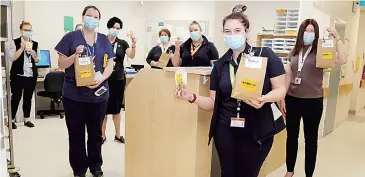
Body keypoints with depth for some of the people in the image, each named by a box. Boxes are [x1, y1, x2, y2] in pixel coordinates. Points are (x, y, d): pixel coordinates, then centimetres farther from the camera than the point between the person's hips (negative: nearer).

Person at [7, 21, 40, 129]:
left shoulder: (35, 44, 9)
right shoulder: (14, 42, -2)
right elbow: (12, 57, -12)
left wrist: (33, 53, -8)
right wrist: (22, 48, -16)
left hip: (31, 75, 4)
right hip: (18, 75, -4)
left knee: (28, 98, 10)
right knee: (16, 97, 0)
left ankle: (27, 119, 20)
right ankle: (11, 120, 12)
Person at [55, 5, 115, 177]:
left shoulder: (104, 39, 7)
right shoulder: (71, 37, 0)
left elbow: (110, 64, 3)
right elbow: (61, 64, -1)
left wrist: (101, 78, -16)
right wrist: (75, 54, -19)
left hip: (98, 94, 2)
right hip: (74, 95, -2)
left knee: (96, 133, 13)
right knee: (76, 134, 7)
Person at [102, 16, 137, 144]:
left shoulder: (122, 43, 4)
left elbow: (131, 56, -12)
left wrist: (134, 45, -29)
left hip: (119, 79, 2)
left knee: (116, 108, 11)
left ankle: (118, 135, 22)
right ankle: (102, 135, 16)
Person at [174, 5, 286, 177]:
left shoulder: (265, 55, -7)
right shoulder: (220, 64, 3)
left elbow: (281, 89, -6)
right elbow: (213, 102, 4)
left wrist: (264, 99, -26)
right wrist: (192, 97, -13)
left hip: (257, 131, -3)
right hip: (225, 130, 3)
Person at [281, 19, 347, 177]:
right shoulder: (294, 52, 7)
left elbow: (342, 60, -19)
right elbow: (288, 76, 9)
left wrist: (337, 38, -23)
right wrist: (282, 98, 6)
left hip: (313, 101, -3)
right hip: (292, 99, 3)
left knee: (311, 139, 8)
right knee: (291, 136, 12)